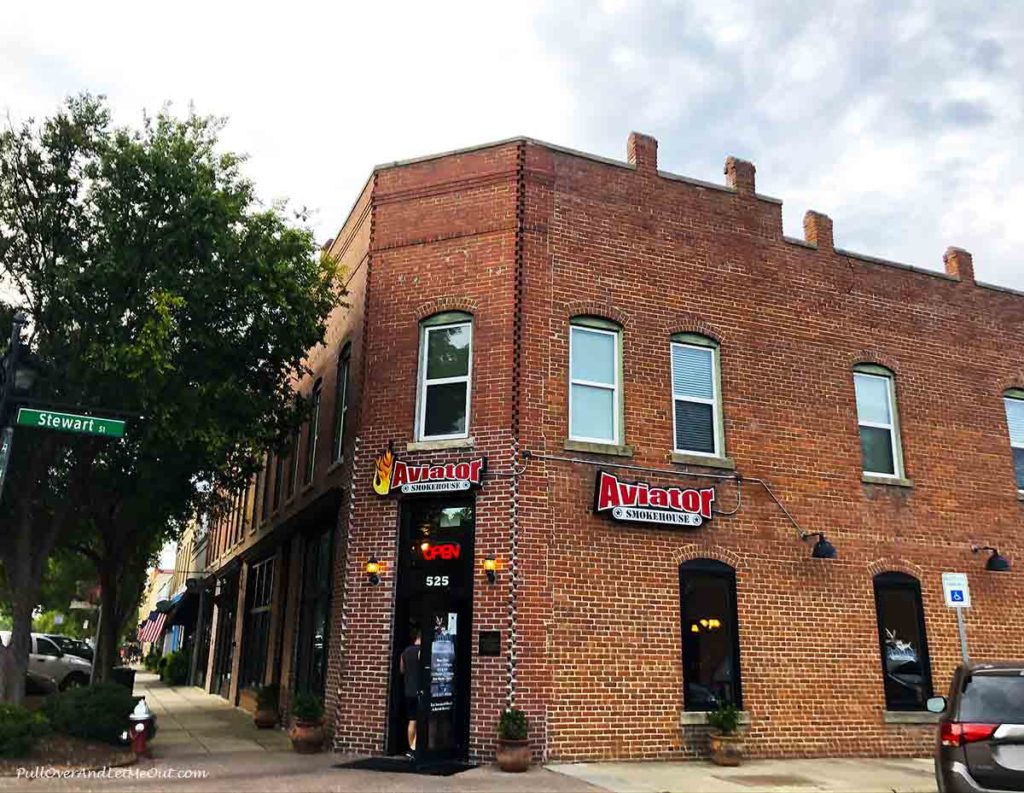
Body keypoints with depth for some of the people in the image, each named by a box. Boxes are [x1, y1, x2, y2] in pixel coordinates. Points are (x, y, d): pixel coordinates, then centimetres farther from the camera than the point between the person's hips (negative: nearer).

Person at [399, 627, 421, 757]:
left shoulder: (405, 651, 10)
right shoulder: (421, 651, -13)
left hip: (408, 691, 7)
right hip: (419, 691, -7)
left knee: (412, 721, 11)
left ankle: (411, 748, 14)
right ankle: (414, 747, -8)